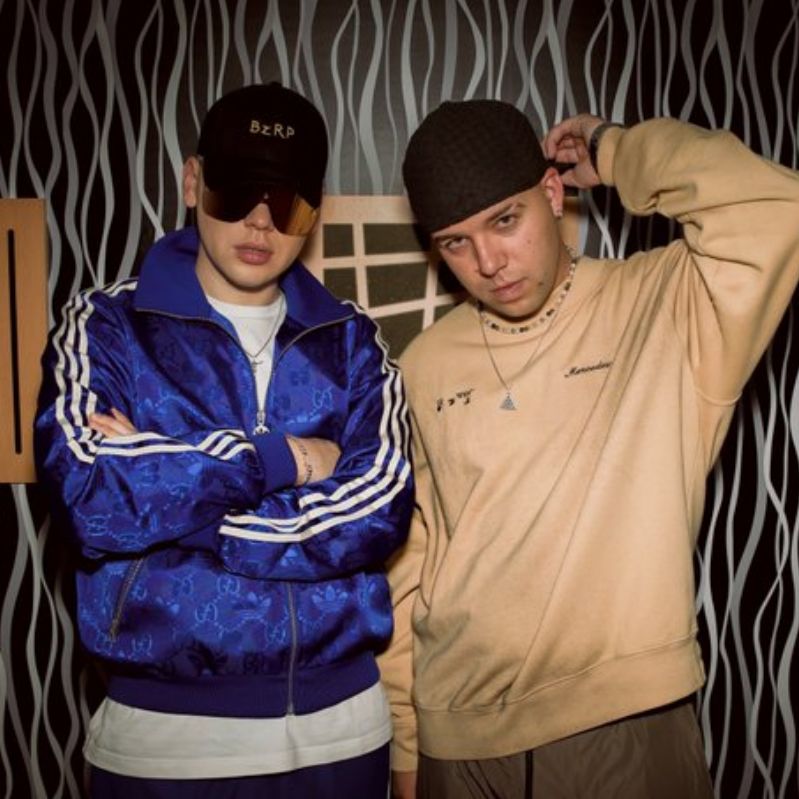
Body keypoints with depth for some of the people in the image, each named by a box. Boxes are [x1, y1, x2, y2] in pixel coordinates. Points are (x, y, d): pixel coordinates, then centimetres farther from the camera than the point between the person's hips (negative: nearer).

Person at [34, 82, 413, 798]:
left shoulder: (352, 342, 3)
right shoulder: (106, 328, -1)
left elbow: (379, 511, -12)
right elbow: (90, 500, -17)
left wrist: (155, 486, -14)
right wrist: (279, 458, -12)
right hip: (160, 734, -2)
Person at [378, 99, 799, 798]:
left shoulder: (663, 309, -6)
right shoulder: (426, 367, 3)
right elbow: (406, 566, 8)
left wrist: (615, 152, -10)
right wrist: (403, 739, 10)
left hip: (625, 728, -3)